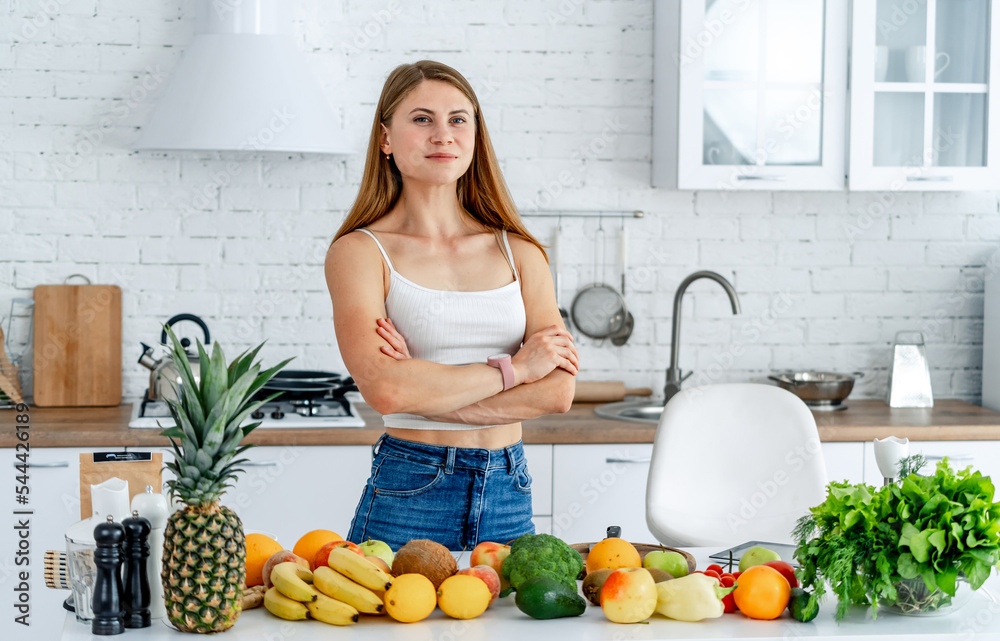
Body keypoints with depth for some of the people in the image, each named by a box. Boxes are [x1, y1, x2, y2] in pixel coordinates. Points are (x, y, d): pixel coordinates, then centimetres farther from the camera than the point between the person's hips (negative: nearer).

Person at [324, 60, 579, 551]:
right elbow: (384, 388, -18)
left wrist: (426, 389, -12)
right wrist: (512, 368, -10)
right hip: (408, 496, -3)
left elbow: (558, 390, -4)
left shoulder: (518, 252, 8)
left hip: (510, 497, 4)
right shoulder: (360, 252, -4)